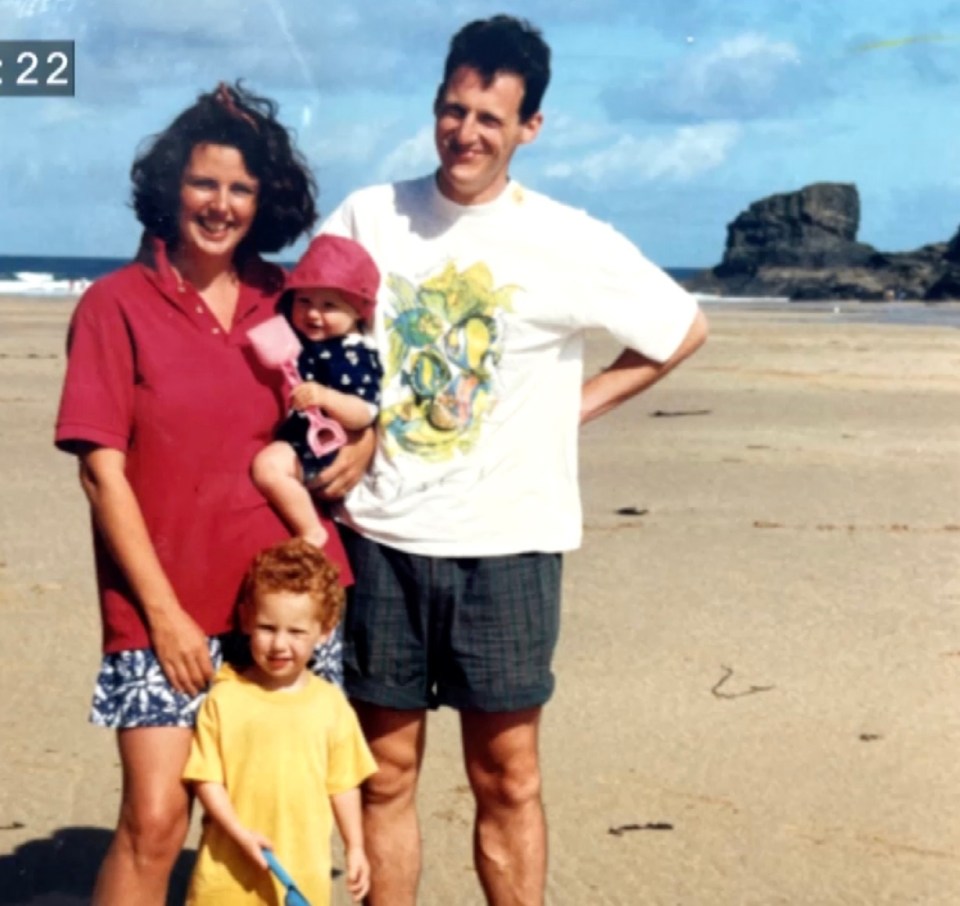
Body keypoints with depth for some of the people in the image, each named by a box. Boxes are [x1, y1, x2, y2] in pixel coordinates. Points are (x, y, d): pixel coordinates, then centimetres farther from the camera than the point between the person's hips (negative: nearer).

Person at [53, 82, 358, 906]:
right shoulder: (117, 304, -3)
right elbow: (102, 472, -7)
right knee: (155, 818, -7)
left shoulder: (285, 301, 7)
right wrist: (163, 611, -10)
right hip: (166, 606, -3)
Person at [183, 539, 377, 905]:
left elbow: (343, 782, 6)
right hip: (232, 867, -1)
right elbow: (206, 778, -7)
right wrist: (240, 833, -16)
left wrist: (354, 847, 7)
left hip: (302, 870, 1)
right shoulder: (225, 698, -8)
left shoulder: (330, 704, -1)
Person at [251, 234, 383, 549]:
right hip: (290, 436, 10)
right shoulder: (294, 337, 6)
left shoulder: (356, 354, -17)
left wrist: (325, 397, -40)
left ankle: (311, 533, -18)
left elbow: (365, 414, -25)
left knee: (268, 464, -31)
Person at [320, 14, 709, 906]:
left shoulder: (569, 243, -3)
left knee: (507, 777, 6)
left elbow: (683, 329, 9)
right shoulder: (367, 217, 3)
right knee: (386, 772, 9)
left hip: (506, 543, -1)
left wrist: (577, 404, 2)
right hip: (381, 538, 2)